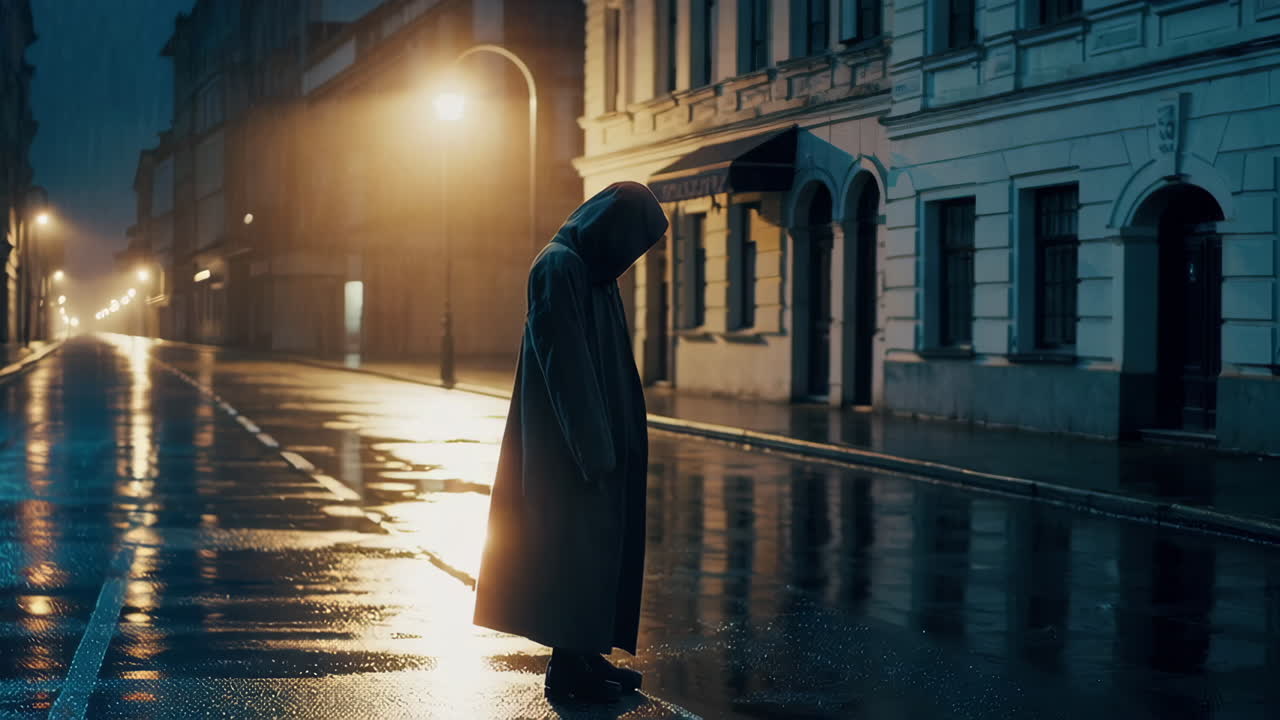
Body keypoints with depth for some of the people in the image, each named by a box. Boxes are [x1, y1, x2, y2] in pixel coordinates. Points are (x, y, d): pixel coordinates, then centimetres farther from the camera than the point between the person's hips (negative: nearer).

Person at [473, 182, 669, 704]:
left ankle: (586, 653, 20)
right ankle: (568, 666, 4)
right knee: (575, 544, -4)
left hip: (593, 433, 10)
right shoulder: (560, 268, -17)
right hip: (571, 438, -10)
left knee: (597, 541, 13)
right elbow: (565, 365, -21)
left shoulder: (590, 269, 13)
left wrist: (611, 441, 18)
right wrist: (592, 448, -21)